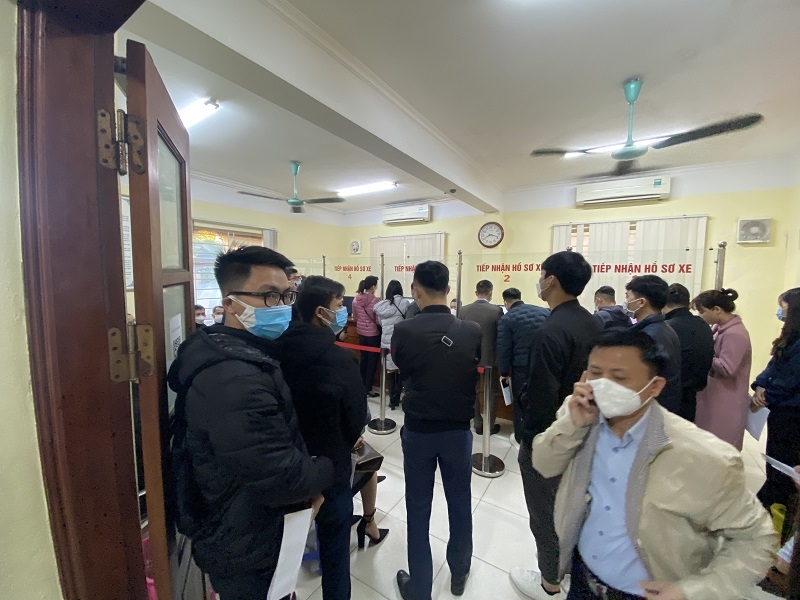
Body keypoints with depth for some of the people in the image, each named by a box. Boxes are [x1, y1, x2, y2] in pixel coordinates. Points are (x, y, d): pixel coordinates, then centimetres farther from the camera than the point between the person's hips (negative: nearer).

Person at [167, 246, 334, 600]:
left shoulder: (246, 356, 0)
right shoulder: (233, 380, -35)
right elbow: (278, 479, -32)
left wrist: (305, 483, -1)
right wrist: (327, 470, -13)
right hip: (245, 550, -8)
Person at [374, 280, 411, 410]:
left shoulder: (381, 305, 0)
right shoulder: (405, 303, -8)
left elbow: (380, 323, 8)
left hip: (386, 342, 2)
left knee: (389, 371, 10)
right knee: (400, 371, 12)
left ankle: (392, 400, 16)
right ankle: (396, 399, 21)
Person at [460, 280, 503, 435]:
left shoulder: (464, 310, -6)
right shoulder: (497, 310, -15)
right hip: (490, 358, -2)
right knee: (490, 392, 13)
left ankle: (478, 424, 27)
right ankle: (490, 426, 25)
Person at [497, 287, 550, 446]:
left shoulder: (506, 319, -10)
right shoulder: (545, 312, 0)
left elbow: (503, 349, -8)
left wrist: (504, 372, 4)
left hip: (521, 367, -3)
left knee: (520, 402, 15)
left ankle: (520, 438, 28)